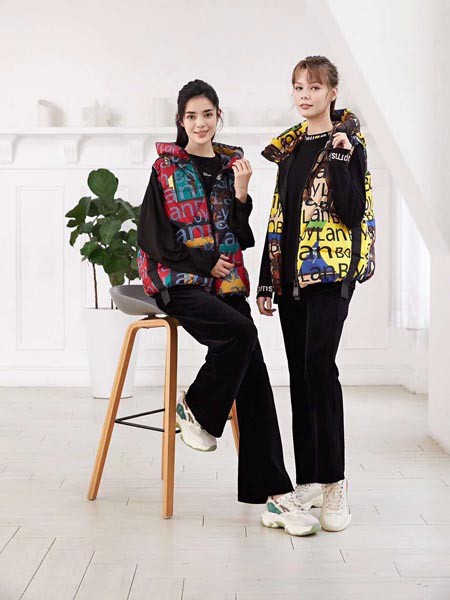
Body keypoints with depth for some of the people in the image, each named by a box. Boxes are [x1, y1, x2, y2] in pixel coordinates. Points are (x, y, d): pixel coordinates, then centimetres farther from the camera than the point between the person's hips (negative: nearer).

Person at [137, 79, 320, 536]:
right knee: (240, 332, -32)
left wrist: (240, 193, -8)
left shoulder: (231, 163, 12)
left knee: (254, 378, -11)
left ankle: (273, 495, -11)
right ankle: (195, 408, -4)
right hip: (177, 280, -3)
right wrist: (207, 263, -7)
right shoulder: (165, 168, 2)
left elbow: (241, 236, 9)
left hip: (226, 282, 4)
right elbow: (154, 238, -2)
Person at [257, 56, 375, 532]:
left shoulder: (348, 144, -2)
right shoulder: (290, 147, 15)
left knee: (319, 364, -17)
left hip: (331, 271, -6)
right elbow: (278, 218, 15)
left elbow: (353, 213, -11)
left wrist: (340, 159, -18)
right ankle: (308, 480, 14)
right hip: (291, 274, 6)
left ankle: (333, 482, -10)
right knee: (299, 373, 6)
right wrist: (266, 281, 13)